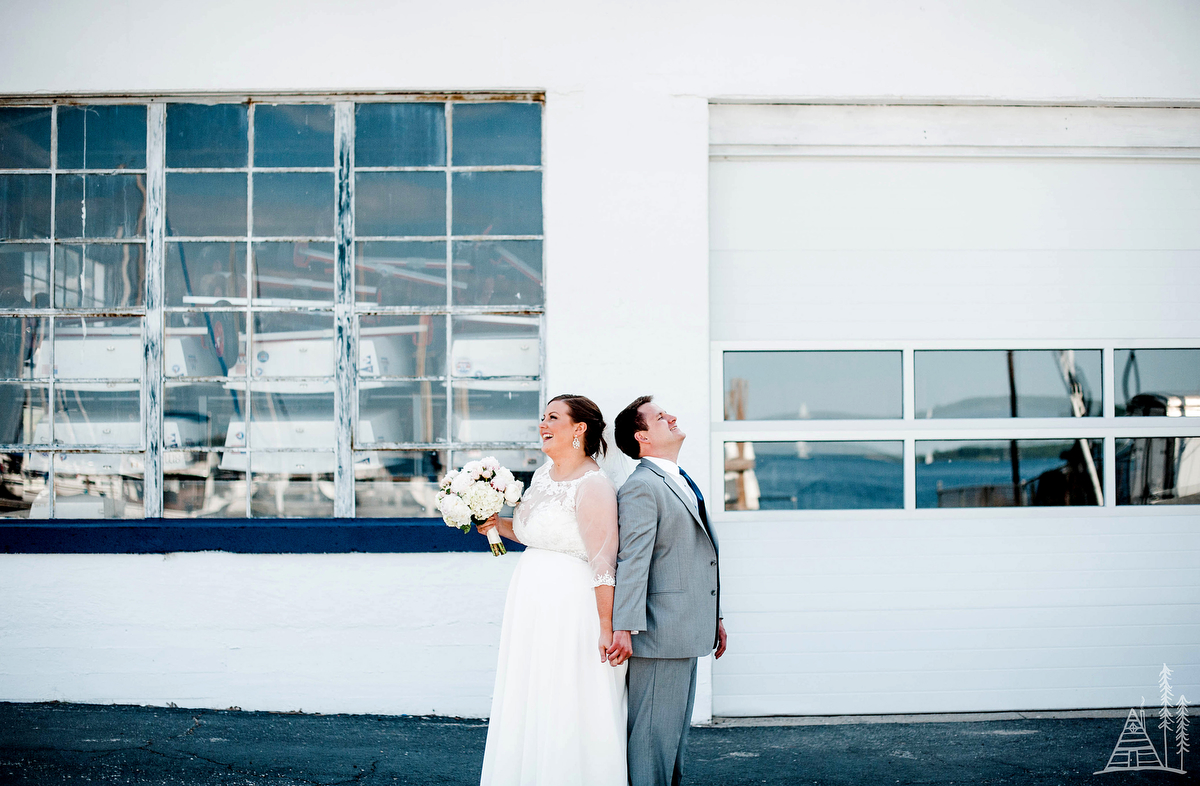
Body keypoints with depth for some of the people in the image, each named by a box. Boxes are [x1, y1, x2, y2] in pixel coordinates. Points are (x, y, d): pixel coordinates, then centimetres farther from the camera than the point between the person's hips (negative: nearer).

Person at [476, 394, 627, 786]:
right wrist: (497, 525, 8)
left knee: (567, 709, -1)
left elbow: (604, 563, -19)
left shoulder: (593, 485, -16)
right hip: (532, 603, 9)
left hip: (571, 606, -9)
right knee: (527, 706, 14)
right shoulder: (543, 474, 11)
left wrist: (607, 625, -21)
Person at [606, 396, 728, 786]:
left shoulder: (682, 481, 17)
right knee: (653, 733, -4)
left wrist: (713, 617, 23)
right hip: (662, 634, -10)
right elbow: (632, 562, -22)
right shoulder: (641, 487, -14)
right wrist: (625, 628, -27)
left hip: (687, 632, 10)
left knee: (676, 729, 18)